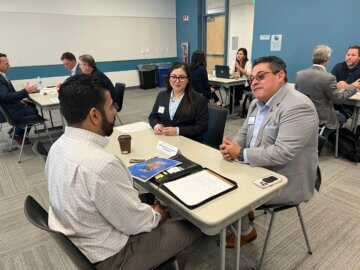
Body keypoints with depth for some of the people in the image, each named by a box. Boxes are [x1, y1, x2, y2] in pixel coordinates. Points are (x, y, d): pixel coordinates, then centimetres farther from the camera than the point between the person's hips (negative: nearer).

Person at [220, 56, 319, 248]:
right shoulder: (257, 104, 5)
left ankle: (246, 231, 18)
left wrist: (240, 153, -24)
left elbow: (282, 153, -32)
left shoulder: (298, 107, -25)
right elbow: (244, 133, 11)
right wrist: (231, 147, -13)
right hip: (259, 169, 9)